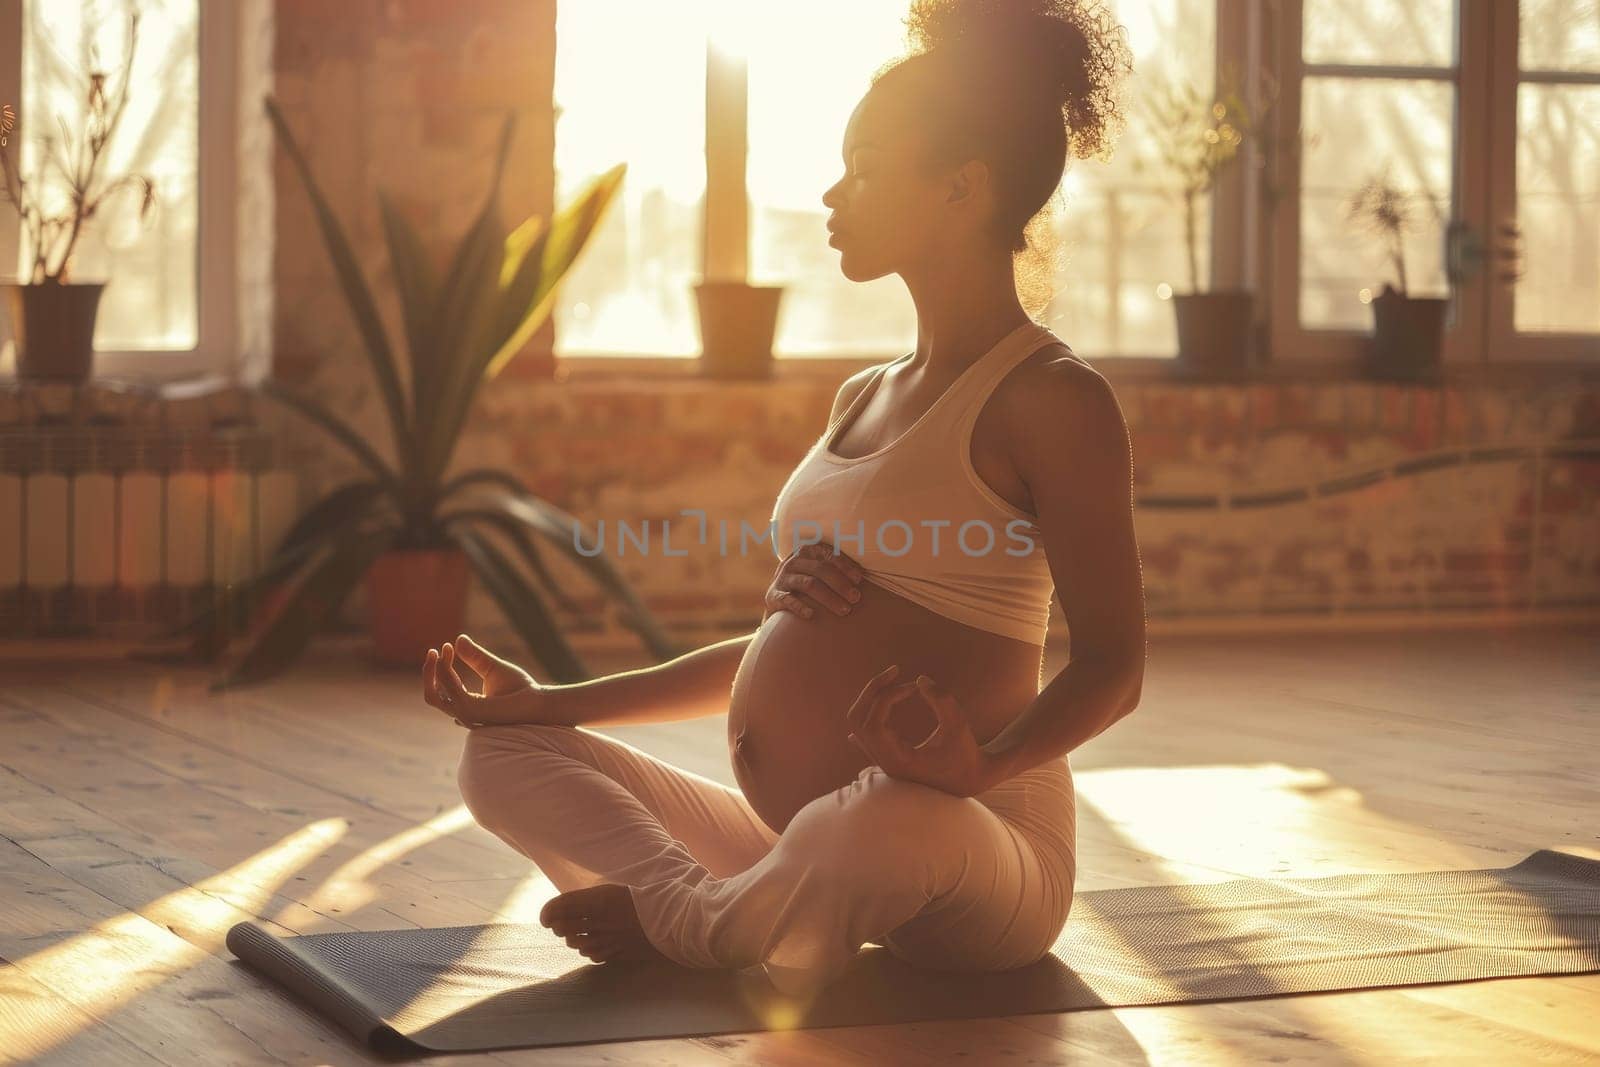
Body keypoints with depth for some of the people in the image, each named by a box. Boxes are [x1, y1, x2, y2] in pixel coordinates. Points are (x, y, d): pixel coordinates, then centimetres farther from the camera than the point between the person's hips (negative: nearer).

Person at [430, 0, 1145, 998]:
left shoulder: (1052, 397, -8)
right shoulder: (864, 398, 18)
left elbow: (1113, 663, -14)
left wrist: (980, 766, -33)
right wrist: (553, 703, 19)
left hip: (979, 851, -8)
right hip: (809, 846, 9)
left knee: (884, 816, -43)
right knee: (505, 755, 4)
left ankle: (677, 923, -11)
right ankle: (725, 915, -21)